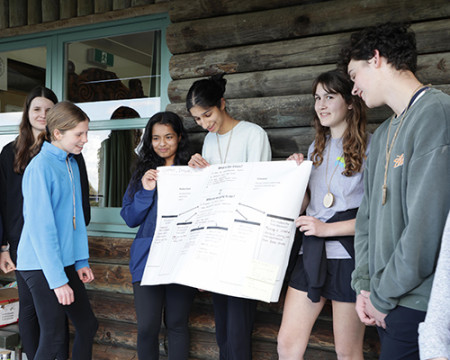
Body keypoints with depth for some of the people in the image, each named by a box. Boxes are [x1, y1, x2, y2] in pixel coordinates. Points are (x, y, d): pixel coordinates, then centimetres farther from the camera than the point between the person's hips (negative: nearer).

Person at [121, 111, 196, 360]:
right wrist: (146, 191, -6)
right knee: (147, 327, 1)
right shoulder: (143, 173, 11)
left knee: (176, 324, 8)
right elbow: (129, 219, 6)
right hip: (148, 258, 2)